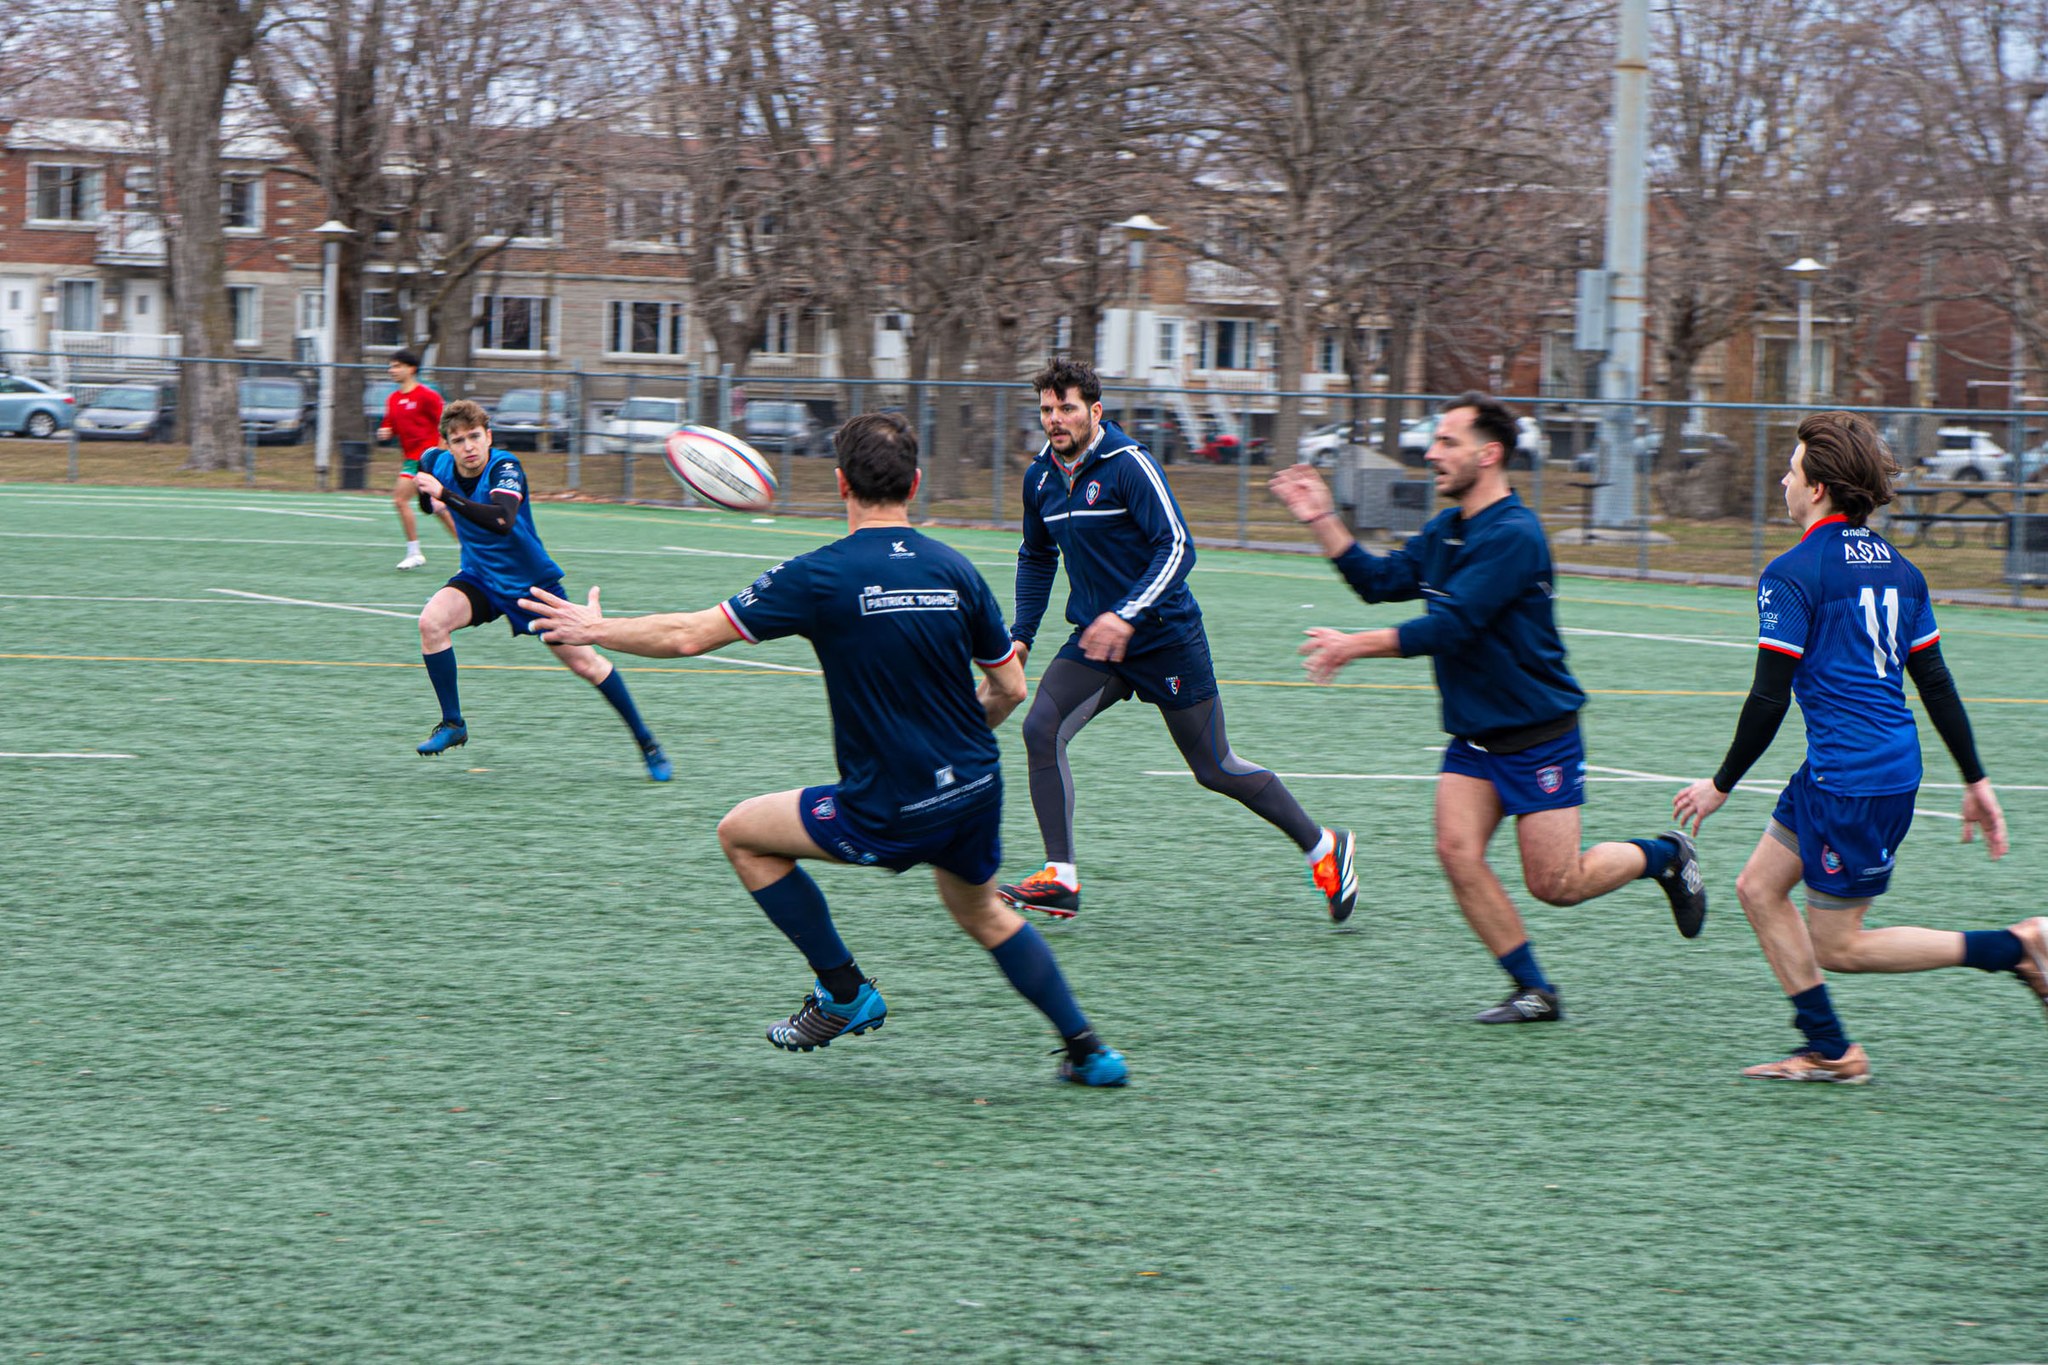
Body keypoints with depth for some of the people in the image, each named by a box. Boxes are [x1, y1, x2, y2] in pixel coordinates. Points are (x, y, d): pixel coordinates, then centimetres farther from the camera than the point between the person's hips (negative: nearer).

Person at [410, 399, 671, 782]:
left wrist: (446, 495, -51)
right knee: (431, 622, -24)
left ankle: (645, 741, 16)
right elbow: (428, 502, 18)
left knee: (582, 661, -2)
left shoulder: (504, 468, -27)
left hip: (531, 583, -4)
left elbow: (502, 521, -47)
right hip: (480, 578, 4)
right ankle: (452, 725, -11)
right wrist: (430, 500, -5)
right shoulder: (436, 463, -10)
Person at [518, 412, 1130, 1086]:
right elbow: (1009, 689, 7)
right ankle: (1088, 1050, 31)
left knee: (741, 833, 15)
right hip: (977, 795, 5)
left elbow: (690, 635, -10)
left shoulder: (822, 574, -13)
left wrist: (596, 629, 6)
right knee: (983, 912, 32)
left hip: (890, 816, -5)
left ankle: (845, 992, 17)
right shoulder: (954, 569, 1)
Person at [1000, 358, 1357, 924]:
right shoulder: (1040, 478, 4)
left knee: (1215, 769, 2)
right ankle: (1060, 880, -13)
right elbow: (1036, 558, 20)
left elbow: (1176, 546, -22)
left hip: (1165, 638, -6)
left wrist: (1126, 614, -32)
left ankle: (1323, 848, 21)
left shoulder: (1129, 465, -17)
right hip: (1095, 640, 6)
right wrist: (1021, 635, 12)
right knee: (1042, 729, -16)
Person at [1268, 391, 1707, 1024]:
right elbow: (1379, 580, 10)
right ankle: (1533, 989, 1)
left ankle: (1665, 854, 24)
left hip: (1538, 732, -8)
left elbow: (1451, 626, -26)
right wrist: (1322, 520, 1)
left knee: (1555, 884, -3)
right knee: (1457, 850, -10)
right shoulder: (1444, 531, 7)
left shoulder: (1513, 535, -21)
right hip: (1473, 733, 8)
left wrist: (1357, 646, -25)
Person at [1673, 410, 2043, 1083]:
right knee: (1759, 887, 15)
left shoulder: (1792, 573, -14)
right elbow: (1936, 684, 11)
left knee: (1837, 946, 2)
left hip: (1852, 783, -9)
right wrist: (1976, 780, 15)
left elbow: (1769, 699, -15)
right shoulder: (1896, 566, 10)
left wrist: (1721, 784, -4)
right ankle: (1829, 1050, 14)